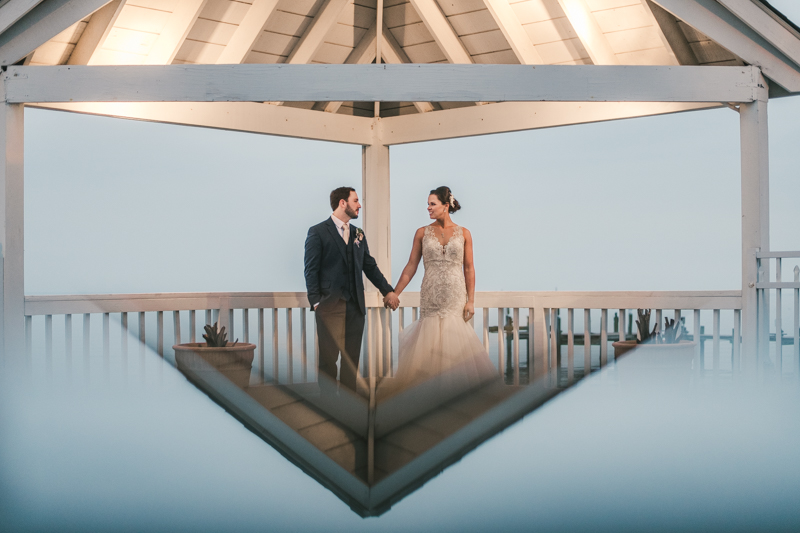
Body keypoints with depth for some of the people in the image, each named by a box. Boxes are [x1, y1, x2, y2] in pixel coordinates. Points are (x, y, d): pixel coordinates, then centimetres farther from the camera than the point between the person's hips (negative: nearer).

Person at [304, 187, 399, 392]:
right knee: (329, 356, -4)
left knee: (352, 357, 7)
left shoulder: (358, 234, 16)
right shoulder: (318, 232, -2)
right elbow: (311, 270, -5)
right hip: (331, 305, -5)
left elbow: (370, 266, 19)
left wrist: (388, 290, 12)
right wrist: (316, 303, -11)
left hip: (355, 305, 6)